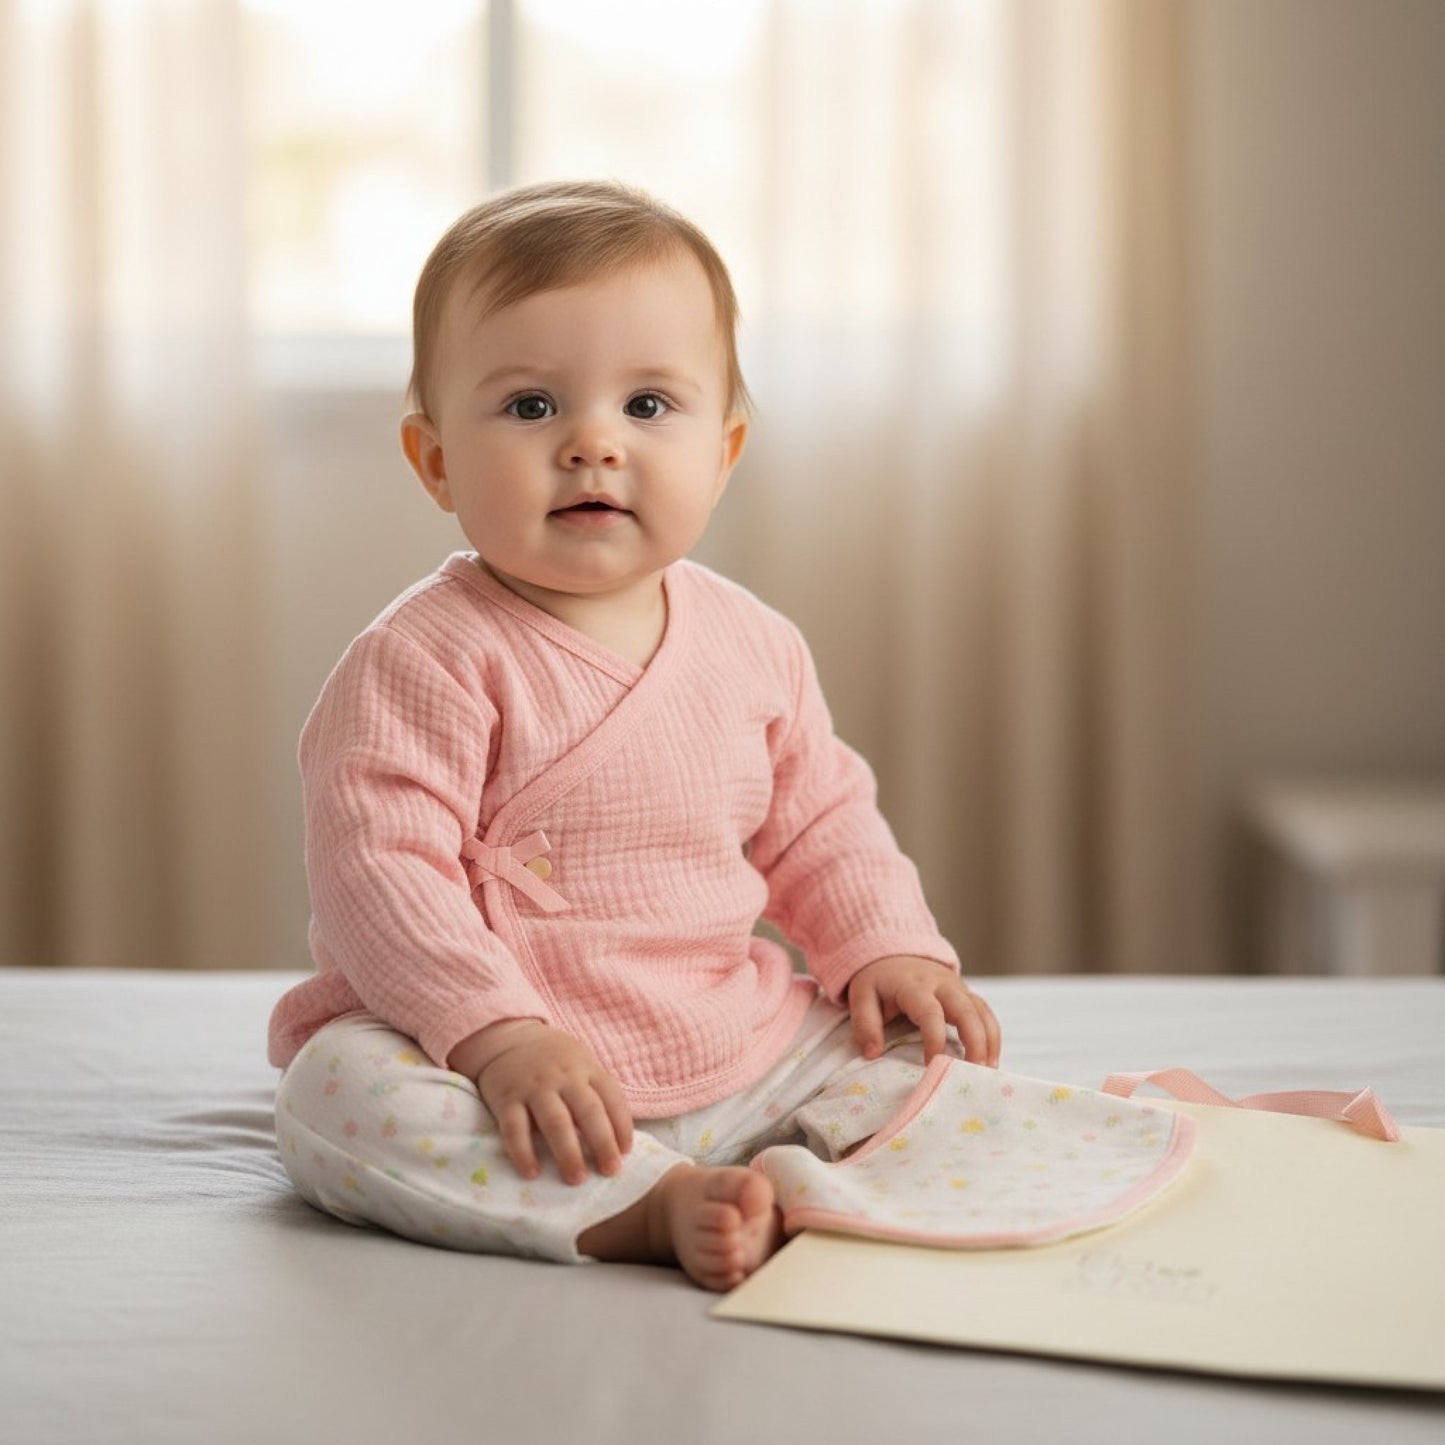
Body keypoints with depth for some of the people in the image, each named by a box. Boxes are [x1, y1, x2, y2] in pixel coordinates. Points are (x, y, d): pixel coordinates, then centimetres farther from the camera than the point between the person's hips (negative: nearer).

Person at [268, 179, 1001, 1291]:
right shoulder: (426, 660, -13)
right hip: (513, 1068, -5)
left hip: (737, 1056, 6)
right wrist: (500, 1035, -30)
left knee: (918, 1053, -4)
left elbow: (820, 823, 17)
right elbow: (378, 869, -19)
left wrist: (890, 951, 0)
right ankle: (658, 1209, -39)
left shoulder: (752, 645, 6)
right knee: (342, 1096, -32)